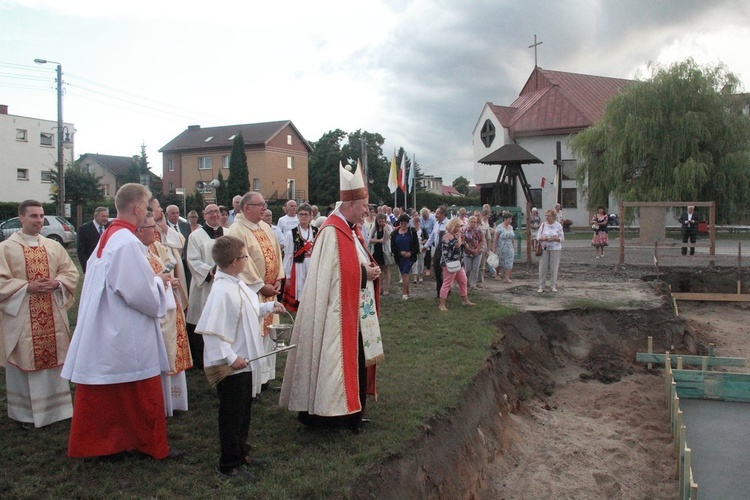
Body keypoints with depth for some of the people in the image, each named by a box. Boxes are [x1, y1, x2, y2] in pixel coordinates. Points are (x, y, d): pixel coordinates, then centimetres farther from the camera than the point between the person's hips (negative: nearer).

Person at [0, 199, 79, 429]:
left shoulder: (54, 246, 8)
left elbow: (71, 272, 9)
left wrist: (57, 283, -11)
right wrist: (27, 286, -19)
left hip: (52, 316, 4)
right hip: (22, 318, -4)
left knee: (53, 360, 11)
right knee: (25, 363, 2)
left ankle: (55, 407, 24)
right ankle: (26, 413, 15)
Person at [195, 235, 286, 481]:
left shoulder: (236, 284, 5)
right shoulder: (222, 291, -25)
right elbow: (211, 330, -27)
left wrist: (268, 307, 15)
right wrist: (230, 357, -27)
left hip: (244, 362, 9)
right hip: (231, 366, -9)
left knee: (244, 410, 21)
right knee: (232, 414, 5)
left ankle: (240, 451, 37)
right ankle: (229, 463, 20)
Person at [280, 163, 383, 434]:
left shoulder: (351, 231, 13)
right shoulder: (332, 233, -18)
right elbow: (330, 275, -23)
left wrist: (370, 269, 2)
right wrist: (365, 273, -17)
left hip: (356, 311, 10)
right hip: (338, 312, -10)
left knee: (356, 360, 15)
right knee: (335, 360, -3)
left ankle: (350, 410, 28)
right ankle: (321, 412, 10)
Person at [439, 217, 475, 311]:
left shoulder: (454, 235, 14)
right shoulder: (447, 236, -16)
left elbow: (462, 246, 22)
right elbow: (457, 246, -27)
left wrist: (461, 237, 10)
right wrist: (459, 237, -14)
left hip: (457, 263, 10)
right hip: (449, 264, -10)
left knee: (463, 281, 16)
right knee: (447, 284, -7)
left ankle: (465, 301, 28)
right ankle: (442, 304, -2)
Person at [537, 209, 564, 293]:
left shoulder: (558, 225, 1)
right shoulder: (543, 225, 6)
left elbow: (562, 238, 1)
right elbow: (538, 236, 5)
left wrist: (555, 238, -18)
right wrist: (542, 238, -17)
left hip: (555, 249, -1)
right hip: (544, 248, 1)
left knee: (554, 267, 1)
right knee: (543, 267, -1)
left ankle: (553, 286, 12)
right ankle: (541, 286, 6)